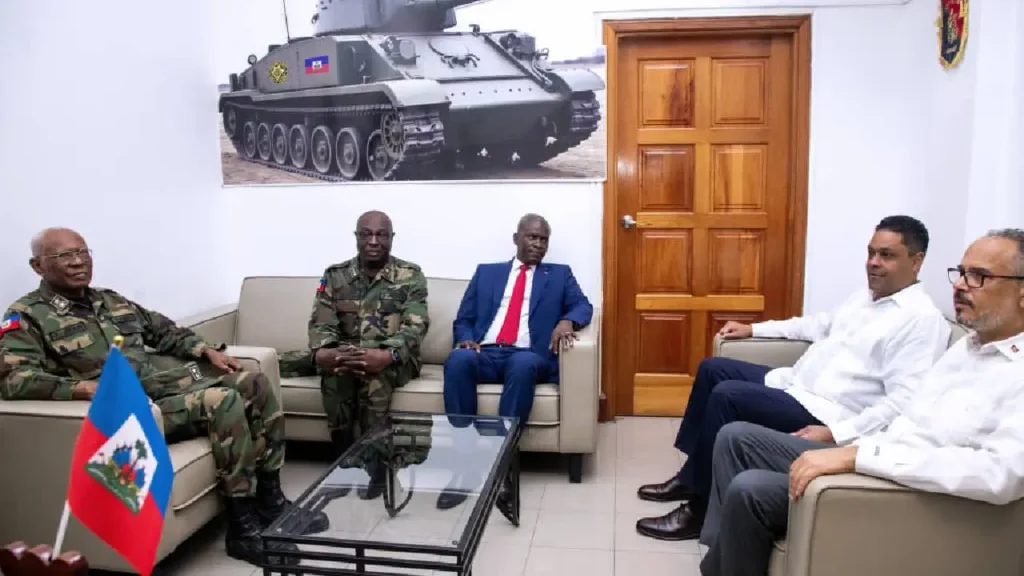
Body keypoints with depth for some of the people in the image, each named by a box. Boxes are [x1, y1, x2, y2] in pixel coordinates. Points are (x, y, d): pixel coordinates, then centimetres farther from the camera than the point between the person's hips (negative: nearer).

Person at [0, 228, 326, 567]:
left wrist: (207, 350, 11)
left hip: (173, 380, 8)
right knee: (223, 399, -29)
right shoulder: (28, 317, -3)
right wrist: (91, 388, -32)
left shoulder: (110, 301, 20)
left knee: (255, 384, -5)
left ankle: (270, 499, 3)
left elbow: (164, 330, 28)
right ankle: (243, 527, -21)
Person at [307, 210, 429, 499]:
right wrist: (322, 352, -28)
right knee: (334, 372, -32)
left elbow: (415, 326, -15)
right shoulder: (335, 275, 5)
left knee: (376, 372, -36)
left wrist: (386, 355, -35)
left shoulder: (410, 275, -3)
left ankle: (374, 467, -21)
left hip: (394, 359, -2)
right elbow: (320, 323, -3)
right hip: (344, 354, 2)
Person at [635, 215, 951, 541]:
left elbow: (904, 402, -23)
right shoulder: (866, 295, 15)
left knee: (726, 396, -24)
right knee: (712, 369, 8)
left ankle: (699, 511, -10)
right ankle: (690, 477, 14)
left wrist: (836, 434, -31)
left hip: (827, 413, -10)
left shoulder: (923, 319, -14)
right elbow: (821, 324, 31)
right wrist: (754, 328, 27)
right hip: (794, 384, 10)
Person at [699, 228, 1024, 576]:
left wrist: (858, 455, -32)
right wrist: (848, 451, 0)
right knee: (736, 437, 3)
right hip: (875, 466, 9)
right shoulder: (966, 346, 12)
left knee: (750, 490, -22)